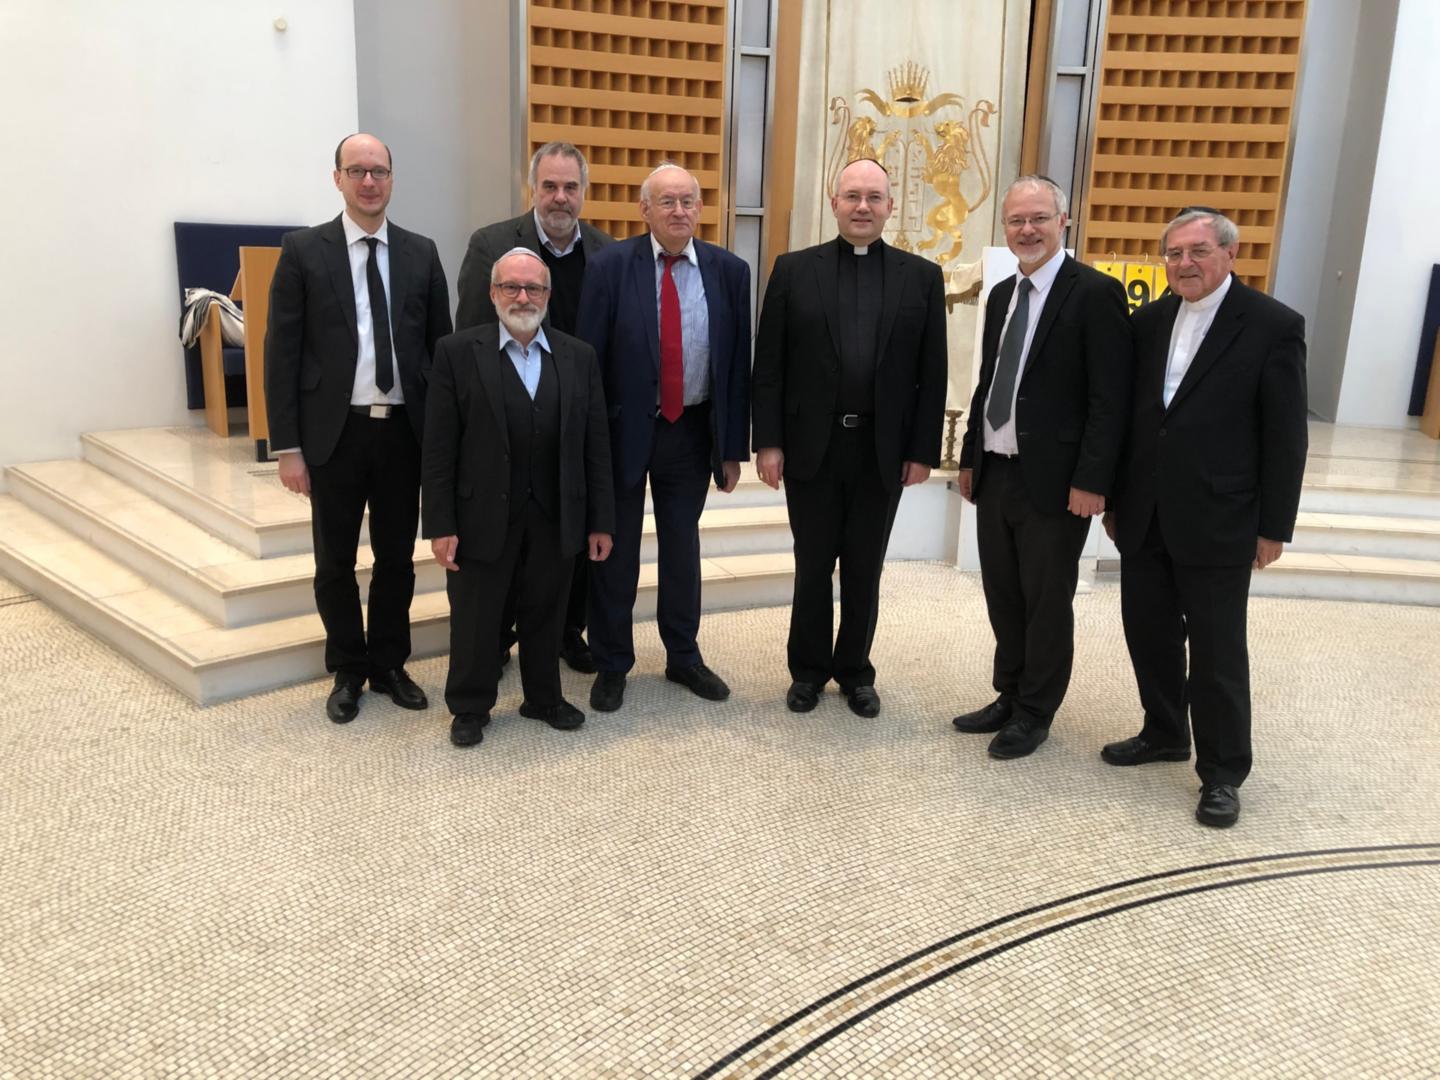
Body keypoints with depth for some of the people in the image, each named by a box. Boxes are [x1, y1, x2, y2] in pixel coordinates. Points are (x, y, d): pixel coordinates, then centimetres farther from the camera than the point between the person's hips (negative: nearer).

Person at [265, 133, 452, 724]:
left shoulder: (421, 252, 5)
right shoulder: (304, 251, -2)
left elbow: (440, 346, 8)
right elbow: (281, 353, -3)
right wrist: (288, 446, -7)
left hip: (404, 431, 2)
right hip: (335, 433, -2)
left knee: (397, 558, 12)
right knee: (335, 563, 10)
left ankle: (389, 665, 29)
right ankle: (347, 672, 27)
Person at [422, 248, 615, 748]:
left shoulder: (579, 356, 3)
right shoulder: (457, 352, -5)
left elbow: (595, 444, 4)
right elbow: (440, 448, -7)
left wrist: (600, 520, 2)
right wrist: (441, 525, -10)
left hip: (556, 519, 2)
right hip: (483, 516, -2)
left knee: (546, 615, 16)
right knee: (475, 619, 11)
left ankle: (544, 698, 35)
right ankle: (470, 708, 30)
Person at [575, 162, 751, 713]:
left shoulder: (729, 271, -1)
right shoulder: (609, 265, -8)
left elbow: (738, 363, 1)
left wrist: (733, 447, 0)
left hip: (692, 430, 2)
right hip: (622, 428, -2)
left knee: (683, 547, 15)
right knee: (615, 549, 9)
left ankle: (683, 656, 32)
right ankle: (612, 664, 25)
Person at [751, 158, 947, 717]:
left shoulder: (922, 276, 3)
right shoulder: (794, 269, 1)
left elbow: (931, 374, 2)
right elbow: (768, 365, 0)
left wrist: (923, 450, -2)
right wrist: (768, 441, -6)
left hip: (883, 451, 1)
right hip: (810, 446, 0)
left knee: (865, 569, 12)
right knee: (812, 565, 11)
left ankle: (855, 672, 28)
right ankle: (808, 670, 27)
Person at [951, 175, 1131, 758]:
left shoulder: (1095, 292, -10)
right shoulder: (1002, 294, 13)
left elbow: (1110, 398, -14)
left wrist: (1091, 481, -18)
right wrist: (971, 456, 15)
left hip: (1053, 481, -7)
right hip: (996, 474, 7)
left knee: (1047, 602, 6)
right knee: (1002, 596, 16)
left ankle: (1034, 714, 21)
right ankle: (1010, 697, 32)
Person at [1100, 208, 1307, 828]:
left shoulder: (1273, 326, -7)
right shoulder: (1148, 322, 7)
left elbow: (1285, 437, -6)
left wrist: (1274, 527, -7)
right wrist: (1114, 500, 12)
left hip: (1217, 522, -5)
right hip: (1144, 518, 5)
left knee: (1217, 652, 3)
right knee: (1149, 633, 15)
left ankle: (1222, 772, 17)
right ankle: (1164, 733, 35)